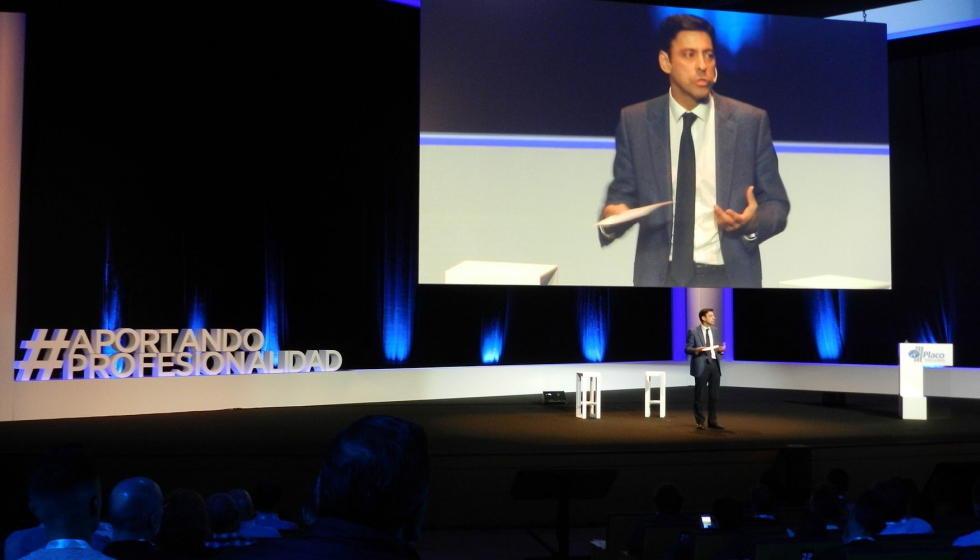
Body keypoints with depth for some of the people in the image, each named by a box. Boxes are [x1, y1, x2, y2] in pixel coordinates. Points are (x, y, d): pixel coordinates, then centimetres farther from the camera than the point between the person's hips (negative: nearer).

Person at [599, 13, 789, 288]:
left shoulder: (751, 121, -2)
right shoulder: (634, 121, 0)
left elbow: (776, 204, 3)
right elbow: (623, 193, 5)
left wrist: (754, 222, -18)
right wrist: (612, 216, -16)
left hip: (730, 275, 0)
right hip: (660, 275, 0)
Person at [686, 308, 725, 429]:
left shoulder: (715, 330, 12)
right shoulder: (693, 332, -4)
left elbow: (719, 347, 18)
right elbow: (687, 349, -5)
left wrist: (721, 349, -4)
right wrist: (696, 350, -24)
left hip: (715, 364, 5)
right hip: (701, 365, -5)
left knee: (714, 395, 6)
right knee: (700, 395, 1)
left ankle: (712, 421, 14)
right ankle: (701, 422, 10)